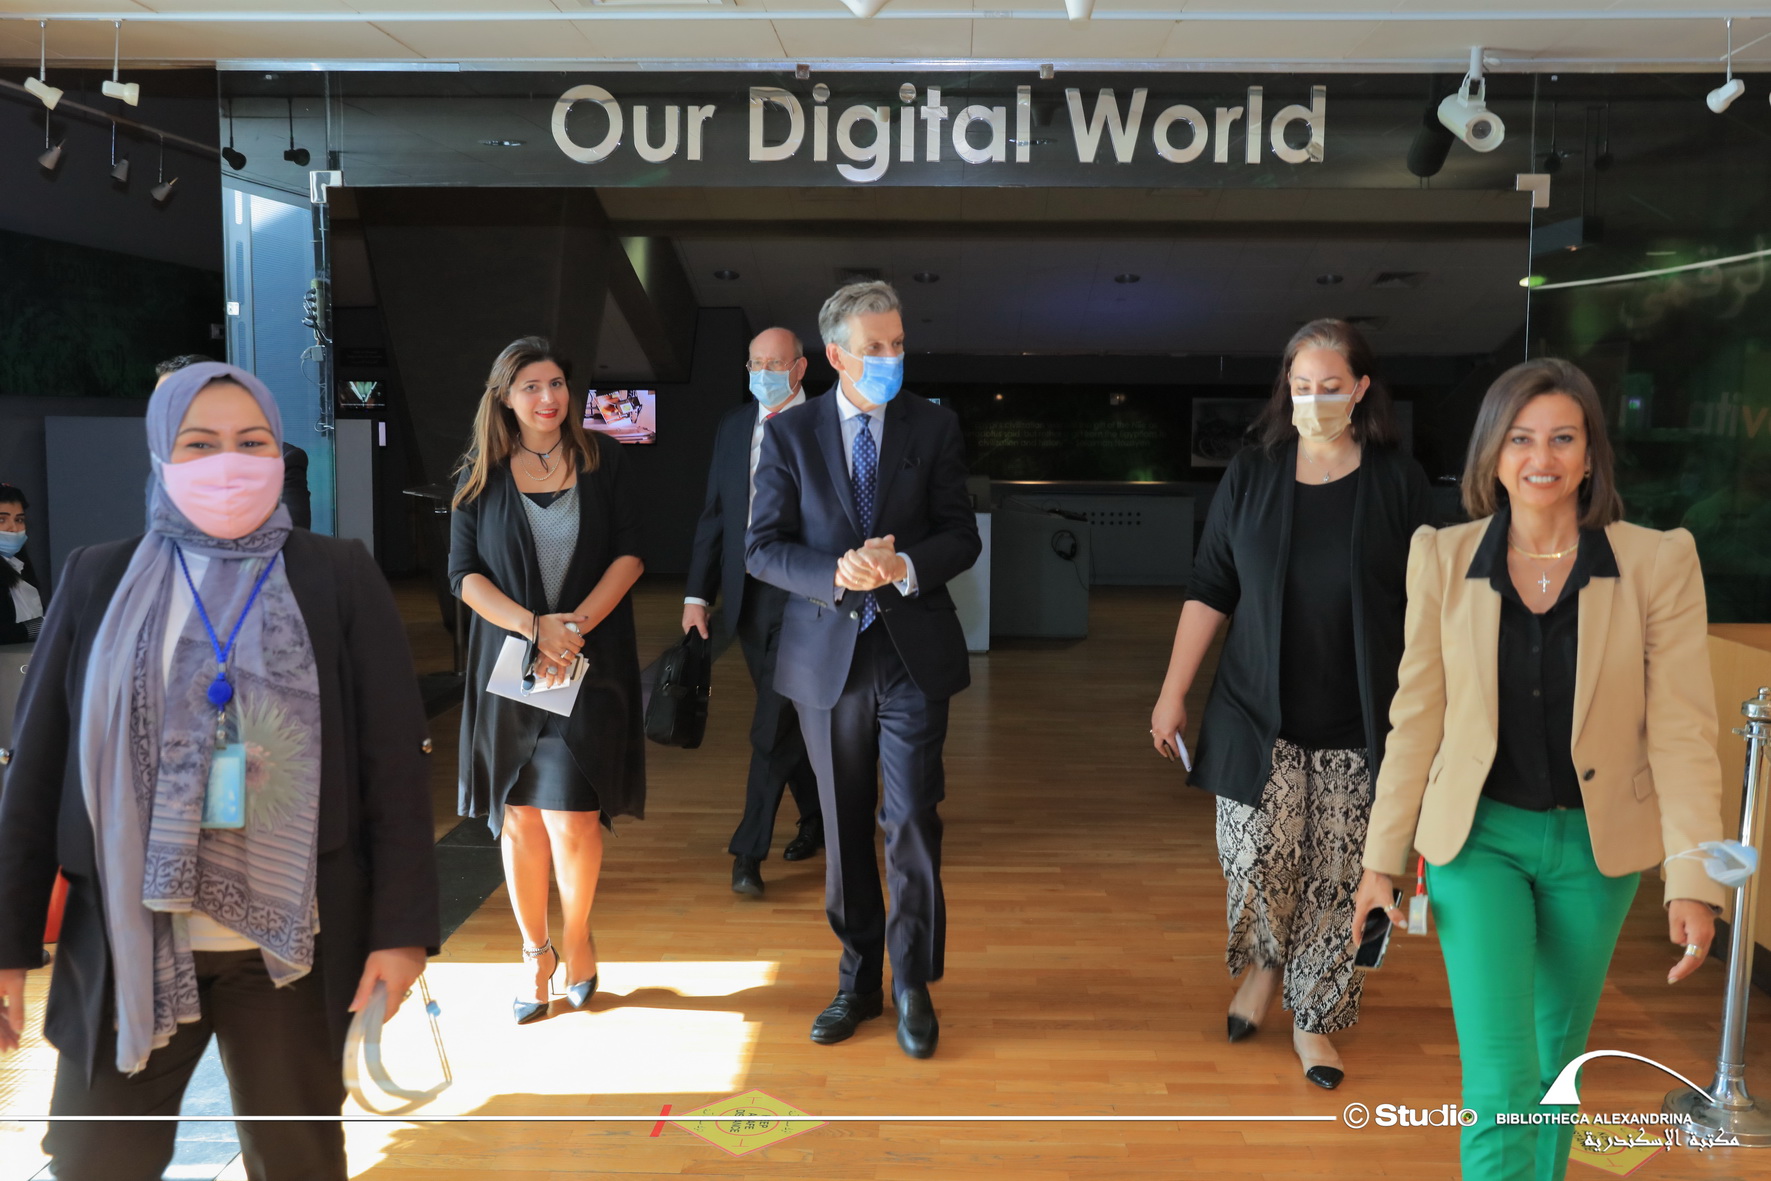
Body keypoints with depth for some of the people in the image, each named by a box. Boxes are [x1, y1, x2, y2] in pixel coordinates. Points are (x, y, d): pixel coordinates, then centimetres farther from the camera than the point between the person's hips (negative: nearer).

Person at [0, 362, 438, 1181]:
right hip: (124, 944, 2)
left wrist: (401, 925, -8)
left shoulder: (341, 578, -1)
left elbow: (395, 759, -4)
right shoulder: (98, 580, 4)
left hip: (292, 942, -1)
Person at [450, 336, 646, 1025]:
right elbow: (464, 573, 0)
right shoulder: (481, 476, 5)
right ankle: (535, 954, 21)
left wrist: (576, 624, -14)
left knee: (571, 813, -6)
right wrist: (534, 626, -15)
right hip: (508, 662, 1)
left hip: (590, 661, -1)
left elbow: (630, 555, -2)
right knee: (519, 815, 5)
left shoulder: (603, 462, 3)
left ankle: (577, 940, 19)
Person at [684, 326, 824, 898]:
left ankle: (749, 852, 3)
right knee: (787, 720, 17)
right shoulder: (733, 427, 10)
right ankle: (817, 817, 35)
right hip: (747, 594, 6)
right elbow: (714, 516, 11)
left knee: (772, 727, -6)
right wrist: (697, 594, 5)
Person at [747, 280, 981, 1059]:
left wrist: (904, 568, -20)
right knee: (844, 828, 11)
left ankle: (913, 982, 16)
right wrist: (836, 574, -20)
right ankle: (858, 980, 28)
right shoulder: (789, 434, 1)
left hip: (914, 653, -1)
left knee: (912, 820, -4)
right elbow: (762, 549, -3)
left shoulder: (935, 427, 2)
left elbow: (962, 537, 0)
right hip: (828, 654, 1)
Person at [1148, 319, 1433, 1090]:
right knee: (1257, 858, -7)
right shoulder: (1250, 476, 4)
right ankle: (1265, 964, 25)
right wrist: (1173, 693, 3)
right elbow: (1209, 591, 5)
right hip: (1258, 715, 1)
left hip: (1355, 726, 0)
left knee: (1336, 880, 3)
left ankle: (1313, 1019, 24)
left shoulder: (1398, 482, 1)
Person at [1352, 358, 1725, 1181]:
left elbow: (1682, 730, -9)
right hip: (1479, 836, -1)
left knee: (1557, 1057, 20)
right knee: (1501, 1083, -7)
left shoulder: (1659, 562, -9)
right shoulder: (1442, 558, -7)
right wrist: (1381, 861, -1)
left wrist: (1692, 881, -15)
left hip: (1596, 844, 1)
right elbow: (1416, 717, -2)